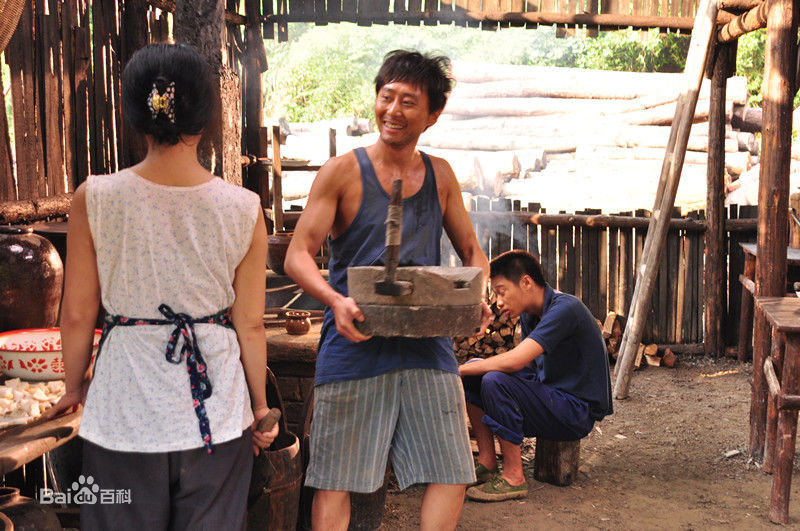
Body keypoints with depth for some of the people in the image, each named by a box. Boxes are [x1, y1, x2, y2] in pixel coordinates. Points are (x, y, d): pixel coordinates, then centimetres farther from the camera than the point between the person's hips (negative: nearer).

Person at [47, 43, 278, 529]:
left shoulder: (94, 199, -10)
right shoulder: (243, 209, -9)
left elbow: (78, 315, -3)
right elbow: (251, 324, -4)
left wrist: (75, 385, 15)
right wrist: (260, 405, 11)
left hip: (125, 410, 0)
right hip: (216, 413, 1)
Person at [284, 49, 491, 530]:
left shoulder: (440, 176, 11)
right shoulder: (343, 172, -1)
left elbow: (472, 252, 18)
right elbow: (298, 256, -4)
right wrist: (336, 301, -23)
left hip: (427, 346, 4)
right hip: (355, 343, -3)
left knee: (452, 476, 4)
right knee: (335, 481, 1)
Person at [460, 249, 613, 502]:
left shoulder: (565, 308, -21)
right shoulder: (530, 314, 8)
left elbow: (514, 361, -30)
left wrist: (460, 369, -19)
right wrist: (467, 369, -2)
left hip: (577, 412, -9)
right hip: (549, 399, 9)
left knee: (495, 382, -27)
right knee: (474, 373, 2)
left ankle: (514, 478, -17)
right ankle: (487, 463, 4)